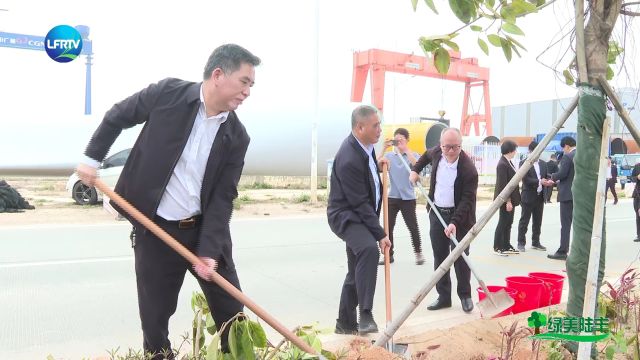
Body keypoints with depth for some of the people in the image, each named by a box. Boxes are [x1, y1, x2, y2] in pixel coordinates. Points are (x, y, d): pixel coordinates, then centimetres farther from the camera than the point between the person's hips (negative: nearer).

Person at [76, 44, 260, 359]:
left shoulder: (237, 136, -5)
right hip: (154, 230, -2)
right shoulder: (167, 93, -10)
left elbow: (223, 197, -7)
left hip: (204, 229, 2)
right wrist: (91, 157, 4)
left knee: (232, 312, 10)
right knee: (155, 316, 10)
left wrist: (209, 249, -15)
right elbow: (116, 117, 7)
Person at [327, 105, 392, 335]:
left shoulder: (364, 146, 3)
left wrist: (377, 166, 5)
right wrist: (380, 234, -20)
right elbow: (359, 203, -24)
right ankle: (365, 314, -31)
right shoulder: (349, 159, -26)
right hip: (345, 215, -10)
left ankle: (345, 323, 26)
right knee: (369, 249, -35)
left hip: (360, 215, 10)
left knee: (357, 270, 13)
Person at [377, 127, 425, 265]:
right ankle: (389, 255, 15)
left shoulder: (413, 155, 0)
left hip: (408, 197, -2)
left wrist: (405, 148, -24)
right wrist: (384, 149, -17)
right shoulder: (389, 155, 4)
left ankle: (418, 253, 18)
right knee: (388, 227, 5)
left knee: (412, 227, 2)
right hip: (392, 197, 3)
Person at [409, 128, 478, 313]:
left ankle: (465, 295, 19)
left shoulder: (468, 169, -23)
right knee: (439, 257, 9)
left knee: (460, 257, 1)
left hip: (459, 216, -5)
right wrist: (415, 169, 15)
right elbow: (427, 155, 22)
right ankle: (444, 296, 18)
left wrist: (455, 222, -32)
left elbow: (467, 200, -23)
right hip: (437, 213, 5)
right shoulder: (437, 152, -5)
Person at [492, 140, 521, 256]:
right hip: (506, 199, -9)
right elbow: (503, 184, -21)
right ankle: (497, 247, 10)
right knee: (503, 222, 0)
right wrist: (508, 201, -21)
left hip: (510, 198, 9)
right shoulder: (502, 164, -19)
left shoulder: (508, 162, 9)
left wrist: (511, 199, 11)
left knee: (508, 223, 14)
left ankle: (506, 246, 23)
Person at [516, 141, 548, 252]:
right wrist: (539, 181, -23)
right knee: (524, 221, 1)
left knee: (538, 221, 12)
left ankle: (536, 242, 23)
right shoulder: (524, 163, -6)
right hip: (528, 196, -6)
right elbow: (526, 179, -15)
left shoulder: (543, 164, 13)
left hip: (540, 197, 6)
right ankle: (521, 243, 9)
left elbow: (546, 176, 11)